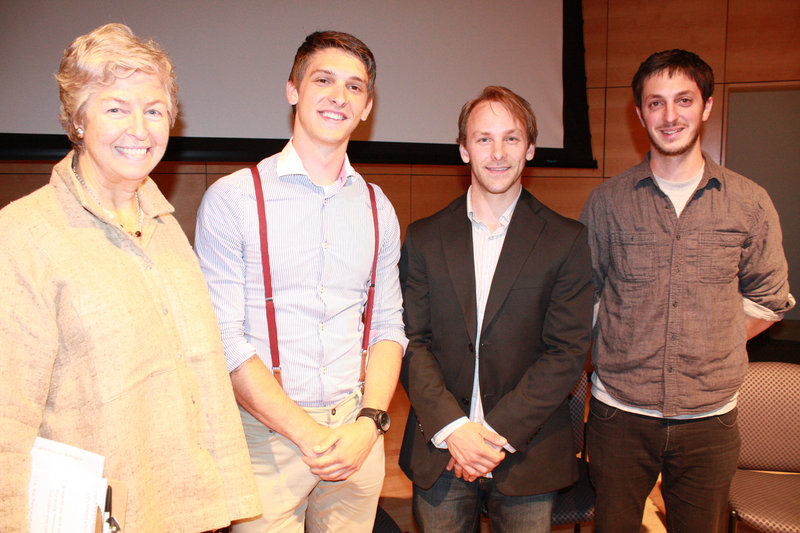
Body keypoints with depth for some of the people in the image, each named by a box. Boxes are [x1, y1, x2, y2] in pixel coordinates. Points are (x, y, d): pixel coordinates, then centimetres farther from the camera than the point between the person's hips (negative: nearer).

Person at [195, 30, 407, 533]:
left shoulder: (378, 208, 7)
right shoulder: (233, 198, -6)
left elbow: (388, 326, 7)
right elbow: (224, 336, -11)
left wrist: (370, 422, -8)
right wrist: (307, 434, -13)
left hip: (358, 431, 4)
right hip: (267, 432, -3)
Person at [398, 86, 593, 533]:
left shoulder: (567, 240, -3)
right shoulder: (424, 239, 2)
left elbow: (568, 353, -7)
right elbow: (412, 342, -2)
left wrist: (498, 432, -13)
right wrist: (451, 428, -13)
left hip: (528, 454, -1)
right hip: (439, 452, 1)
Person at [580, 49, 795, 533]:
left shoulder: (749, 203, 0)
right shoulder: (607, 202, -1)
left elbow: (768, 301, 12)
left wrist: (708, 350, 4)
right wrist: (624, 354, 0)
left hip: (709, 419, 1)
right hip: (620, 414, 0)